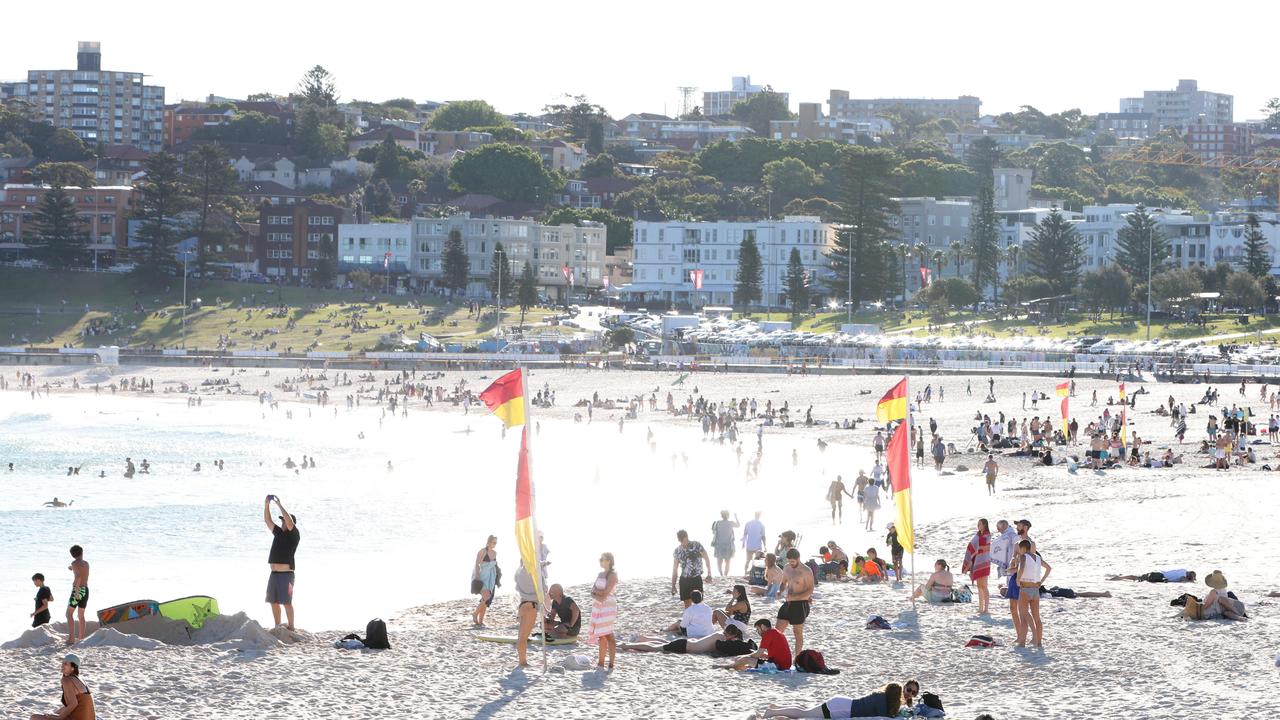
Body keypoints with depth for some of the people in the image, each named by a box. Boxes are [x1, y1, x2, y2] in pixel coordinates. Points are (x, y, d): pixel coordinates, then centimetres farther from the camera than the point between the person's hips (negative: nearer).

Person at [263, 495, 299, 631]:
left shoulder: (294, 535, -3)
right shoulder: (279, 533, 17)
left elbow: (290, 522, -18)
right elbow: (268, 521, 16)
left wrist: (279, 505, -16)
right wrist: (266, 505, 3)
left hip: (286, 573, -8)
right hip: (274, 573, 8)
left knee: (287, 602, -8)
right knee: (274, 602, 8)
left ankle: (290, 628, -4)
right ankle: (277, 627, 15)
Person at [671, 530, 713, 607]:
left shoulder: (697, 545, -8)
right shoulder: (677, 551, 0)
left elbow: (707, 559, 2)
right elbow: (675, 569, 7)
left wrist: (709, 574, -2)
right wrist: (673, 585, 6)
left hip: (697, 578, -2)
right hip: (684, 580, 2)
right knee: (687, 603, 4)